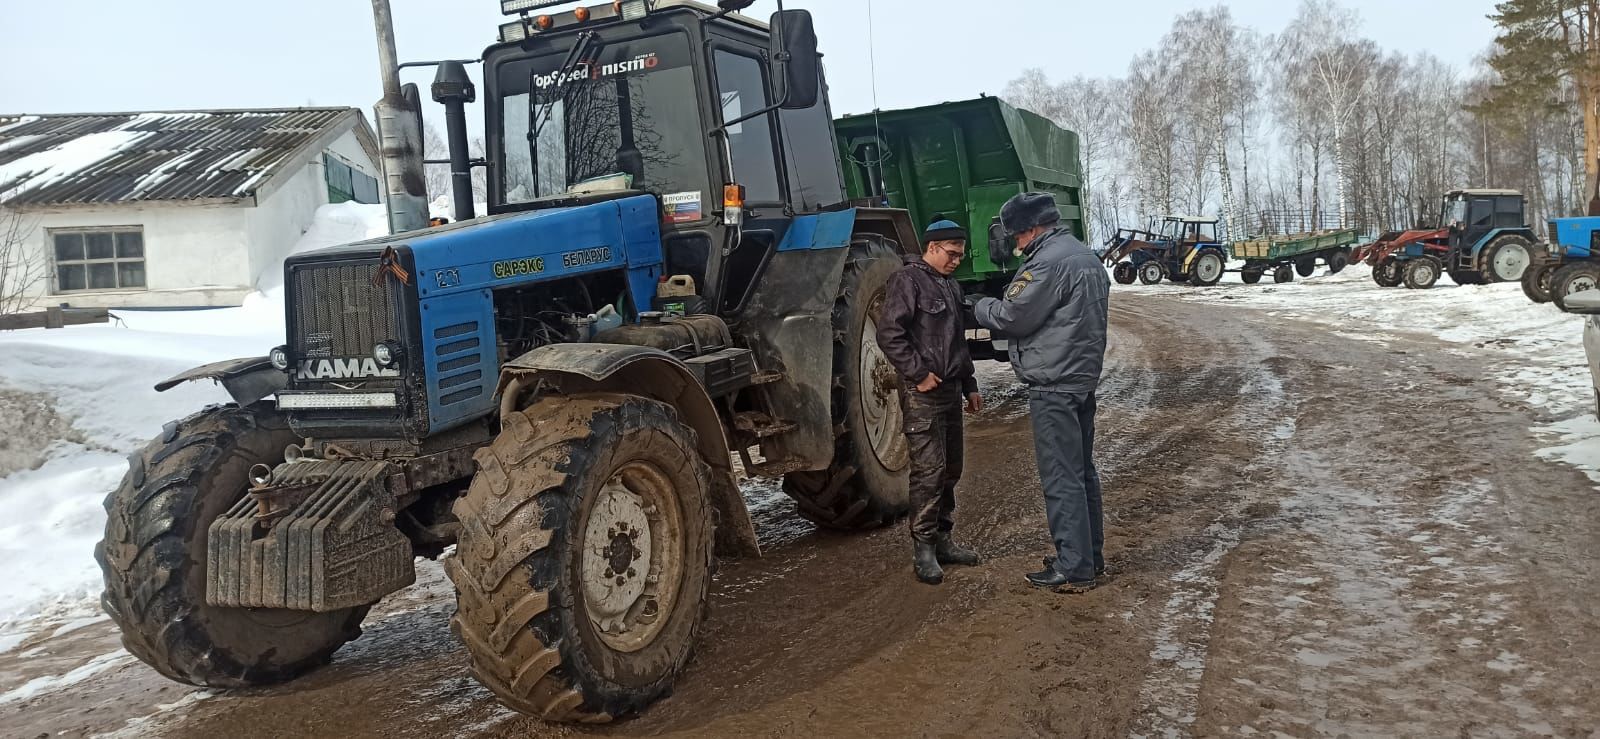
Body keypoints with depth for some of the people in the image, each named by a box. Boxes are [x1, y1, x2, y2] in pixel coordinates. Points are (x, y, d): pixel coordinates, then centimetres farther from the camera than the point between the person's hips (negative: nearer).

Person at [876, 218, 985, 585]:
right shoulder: (908, 280, -9)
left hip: (950, 391, 9)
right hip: (922, 393, -9)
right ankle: (923, 549, -1)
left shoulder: (950, 286, 19)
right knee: (928, 471, -9)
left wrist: (970, 386, 23)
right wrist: (919, 373, -18)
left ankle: (943, 539, 23)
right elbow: (889, 334, -18)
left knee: (950, 470, 12)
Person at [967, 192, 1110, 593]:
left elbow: (1012, 317, -17)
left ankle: (1074, 568, -1)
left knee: (1061, 477, -5)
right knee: (1082, 470, 16)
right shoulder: (1087, 257, 16)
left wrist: (980, 306, 3)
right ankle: (1090, 556, 25)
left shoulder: (1048, 262, -17)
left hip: (1054, 385, -10)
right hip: (1084, 377, 10)